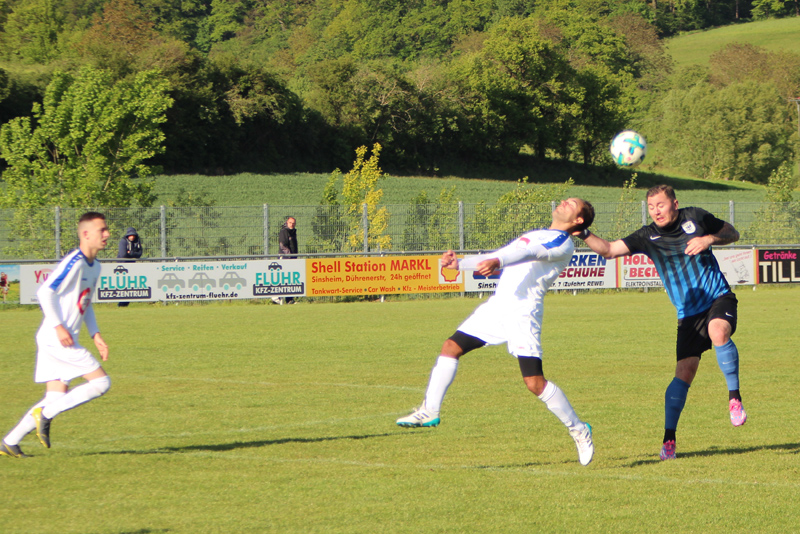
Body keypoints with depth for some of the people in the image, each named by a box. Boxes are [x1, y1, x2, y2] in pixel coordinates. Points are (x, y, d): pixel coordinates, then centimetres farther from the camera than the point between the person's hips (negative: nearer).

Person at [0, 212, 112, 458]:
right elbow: (45, 292, -20)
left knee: (57, 398, 8)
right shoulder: (74, 263, -15)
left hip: (62, 341, 9)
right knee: (101, 382, -11)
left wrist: (95, 335, 15)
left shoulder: (94, 266, 15)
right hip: (56, 338, -9)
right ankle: (45, 414, -6)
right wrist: (58, 327, -22)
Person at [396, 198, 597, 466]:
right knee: (451, 347, 5)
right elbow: (500, 256, 30)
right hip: (497, 305, 9)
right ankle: (430, 411, 13)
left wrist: (498, 261, -42)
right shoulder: (537, 235, 25)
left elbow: (531, 253, -24)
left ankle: (578, 430, 1)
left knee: (535, 382, -14)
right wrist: (459, 263, 19)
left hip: (523, 314, -9)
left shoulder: (563, 243, -4)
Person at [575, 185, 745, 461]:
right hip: (688, 313, 1)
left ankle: (734, 398, -19)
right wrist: (584, 234, -25)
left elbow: (732, 233, 11)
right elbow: (609, 250, -8)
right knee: (685, 371, -10)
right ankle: (668, 439, -4)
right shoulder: (648, 236, -3)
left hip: (718, 298, -1)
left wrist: (709, 239, -9)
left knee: (718, 332, -35)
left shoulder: (695, 218, -2)